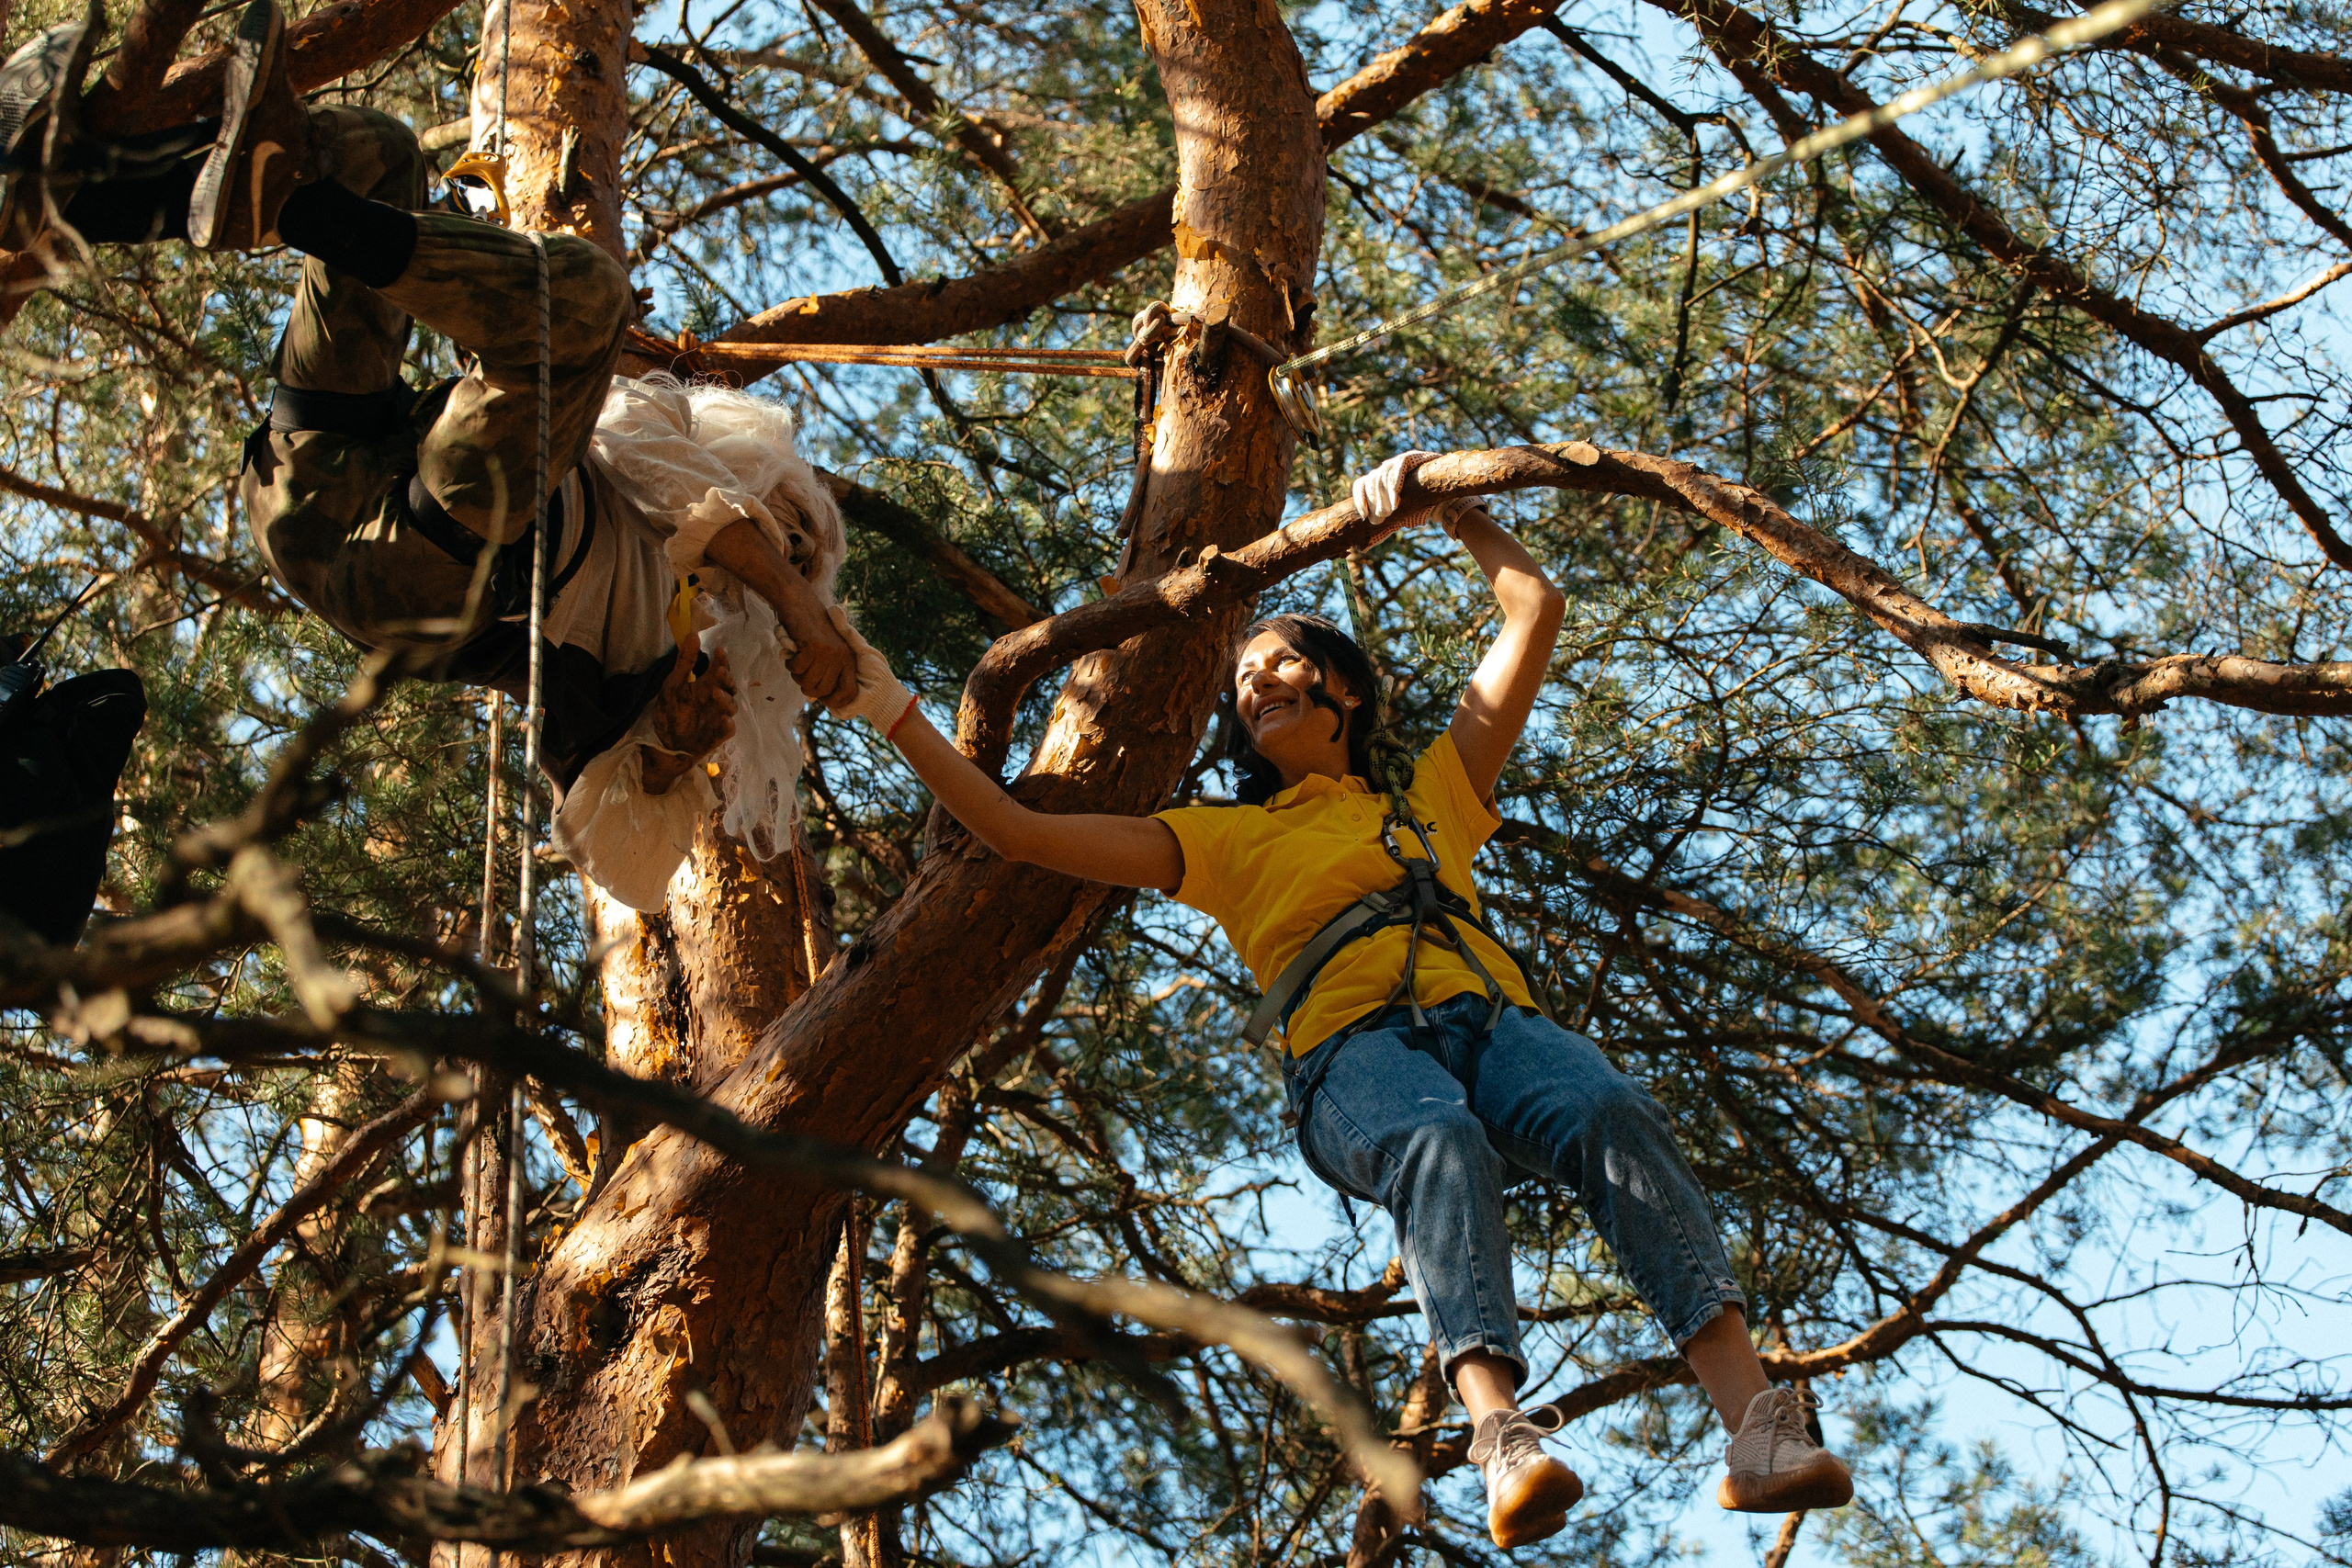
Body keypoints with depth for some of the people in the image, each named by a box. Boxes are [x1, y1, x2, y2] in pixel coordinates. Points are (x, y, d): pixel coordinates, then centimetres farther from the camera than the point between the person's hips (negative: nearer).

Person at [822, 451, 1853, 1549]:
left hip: (1487, 1015, 2)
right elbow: (1022, 834, 25)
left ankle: (1755, 1424, -49)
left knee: (1615, 1114, -33)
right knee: (1438, 1143, -39)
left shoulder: (1435, 789, 35)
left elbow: (1536, 612, 37)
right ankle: (1503, 1440, -61)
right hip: (1351, 1047, -2)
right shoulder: (1227, 840, 31)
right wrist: (898, 716, 22)